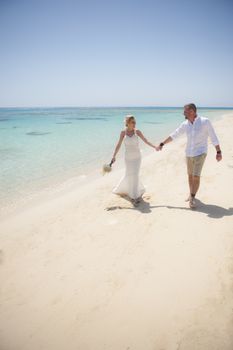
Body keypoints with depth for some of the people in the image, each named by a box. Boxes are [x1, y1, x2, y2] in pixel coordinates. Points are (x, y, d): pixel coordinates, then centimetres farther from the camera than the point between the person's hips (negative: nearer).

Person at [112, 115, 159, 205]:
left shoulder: (137, 131, -3)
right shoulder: (123, 132, -4)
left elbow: (146, 141, -1)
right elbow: (118, 145, -4)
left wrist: (154, 147, -11)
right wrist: (114, 156, -10)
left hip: (137, 157, 0)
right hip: (128, 157, 0)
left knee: (135, 175, -6)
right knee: (129, 175, 6)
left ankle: (135, 196, 4)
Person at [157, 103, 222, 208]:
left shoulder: (205, 121, -14)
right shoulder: (185, 124, 0)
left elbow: (213, 137, -9)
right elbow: (174, 135, 7)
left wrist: (219, 152, -8)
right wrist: (162, 144, 7)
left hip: (200, 153, -5)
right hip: (189, 153, 5)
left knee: (196, 176, -11)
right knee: (190, 175, 14)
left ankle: (192, 198, 3)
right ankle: (192, 194, 33)